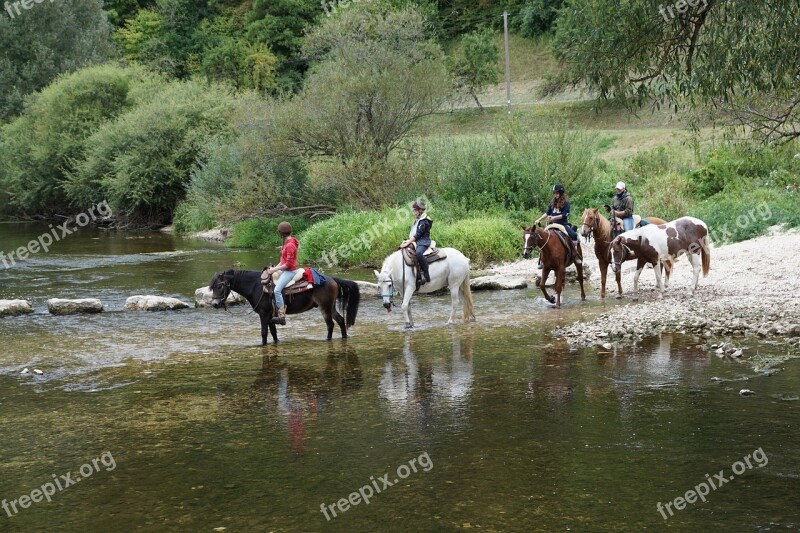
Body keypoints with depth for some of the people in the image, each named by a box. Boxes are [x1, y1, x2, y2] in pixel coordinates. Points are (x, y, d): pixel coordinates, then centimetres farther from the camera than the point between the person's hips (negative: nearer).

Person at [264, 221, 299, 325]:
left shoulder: (290, 245, -19)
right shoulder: (287, 243, 13)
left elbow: (288, 264, -21)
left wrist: (275, 269, -17)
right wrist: (275, 268, 5)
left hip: (290, 271, -11)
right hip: (285, 270, 11)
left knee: (277, 290, -23)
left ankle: (282, 316, -24)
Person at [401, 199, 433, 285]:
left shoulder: (424, 221, -13)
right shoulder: (417, 220, 16)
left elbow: (418, 234, -19)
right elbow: (412, 233, 19)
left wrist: (408, 242, -21)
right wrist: (407, 240, 6)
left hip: (423, 242, -11)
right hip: (415, 242, 11)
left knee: (418, 253, -39)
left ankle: (426, 276, -39)